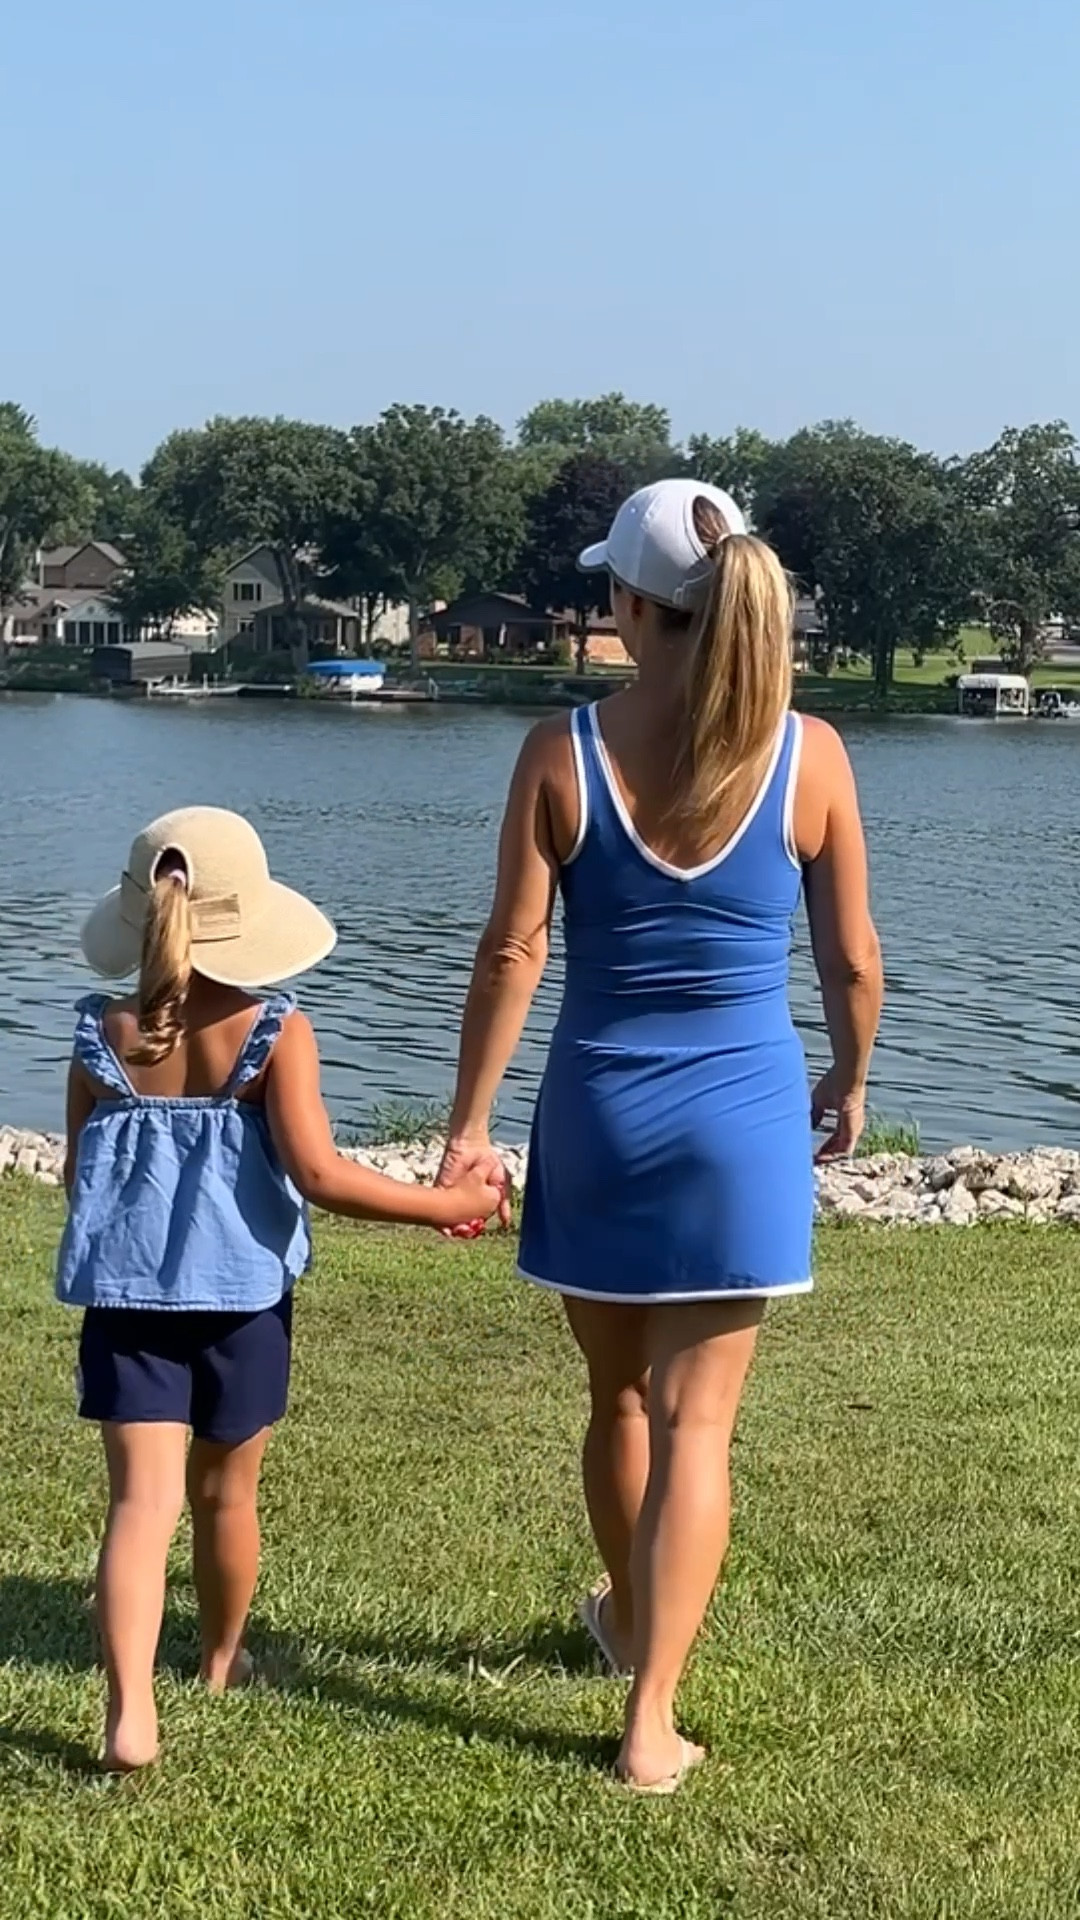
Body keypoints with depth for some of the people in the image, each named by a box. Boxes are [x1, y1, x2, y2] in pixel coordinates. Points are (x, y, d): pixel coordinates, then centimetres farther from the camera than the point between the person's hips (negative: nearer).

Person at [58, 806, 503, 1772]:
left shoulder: (104, 1036, -2)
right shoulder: (276, 1033, -11)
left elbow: (79, 1176, 5)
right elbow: (317, 1172, -18)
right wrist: (446, 1203, -9)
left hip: (127, 1296, 1)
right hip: (241, 1297, -1)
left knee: (142, 1499, -2)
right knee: (226, 1493, 18)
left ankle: (131, 1712, -16)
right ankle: (222, 1660, 40)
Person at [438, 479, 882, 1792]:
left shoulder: (564, 753, -9)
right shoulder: (808, 756, -8)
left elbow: (513, 954, -8)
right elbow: (852, 958, 0)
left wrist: (470, 1120, 1)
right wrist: (850, 1079, 18)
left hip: (601, 1111, 1)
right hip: (743, 1115, -1)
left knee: (619, 1397, 21)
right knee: (697, 1422, 4)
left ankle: (629, 1619, 43)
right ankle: (651, 1719, 2)